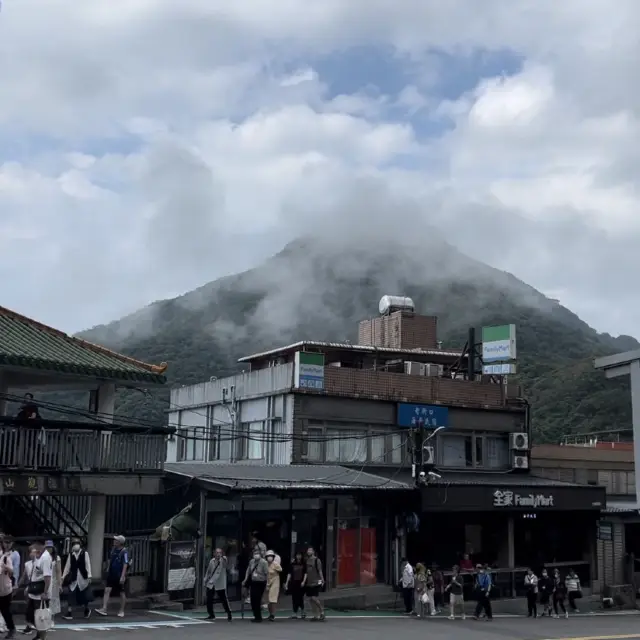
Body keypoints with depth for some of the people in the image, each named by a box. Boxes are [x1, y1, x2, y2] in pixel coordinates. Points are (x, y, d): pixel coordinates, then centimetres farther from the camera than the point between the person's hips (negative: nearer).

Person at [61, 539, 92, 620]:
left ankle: (87, 609, 31)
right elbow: (67, 566, 5)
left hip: (83, 578, -2)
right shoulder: (70, 555, 2)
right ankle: (69, 613, 0)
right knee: (71, 595, -4)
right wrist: (63, 577, 5)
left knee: (84, 595, 8)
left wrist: (89, 576, -11)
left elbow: (88, 565, -6)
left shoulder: (85, 553, -5)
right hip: (73, 578, 2)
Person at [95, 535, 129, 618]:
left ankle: (122, 611, 18)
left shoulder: (124, 552, -16)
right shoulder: (114, 549, 5)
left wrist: (122, 576, -26)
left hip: (119, 576, -6)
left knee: (121, 593, 7)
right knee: (107, 590, -6)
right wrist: (108, 568, 21)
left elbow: (125, 564, -21)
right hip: (111, 574, 6)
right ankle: (104, 609, -10)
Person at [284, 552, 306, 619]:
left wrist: (303, 581, -13)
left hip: (301, 584, -2)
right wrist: (286, 583, 5)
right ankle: (295, 613, 7)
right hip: (293, 583, 2)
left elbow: (305, 573, -1)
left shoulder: (304, 564, 3)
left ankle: (302, 612, 16)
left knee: (300, 598, -3)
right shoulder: (293, 564, 9)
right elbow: (289, 574, 10)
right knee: (294, 599, 2)